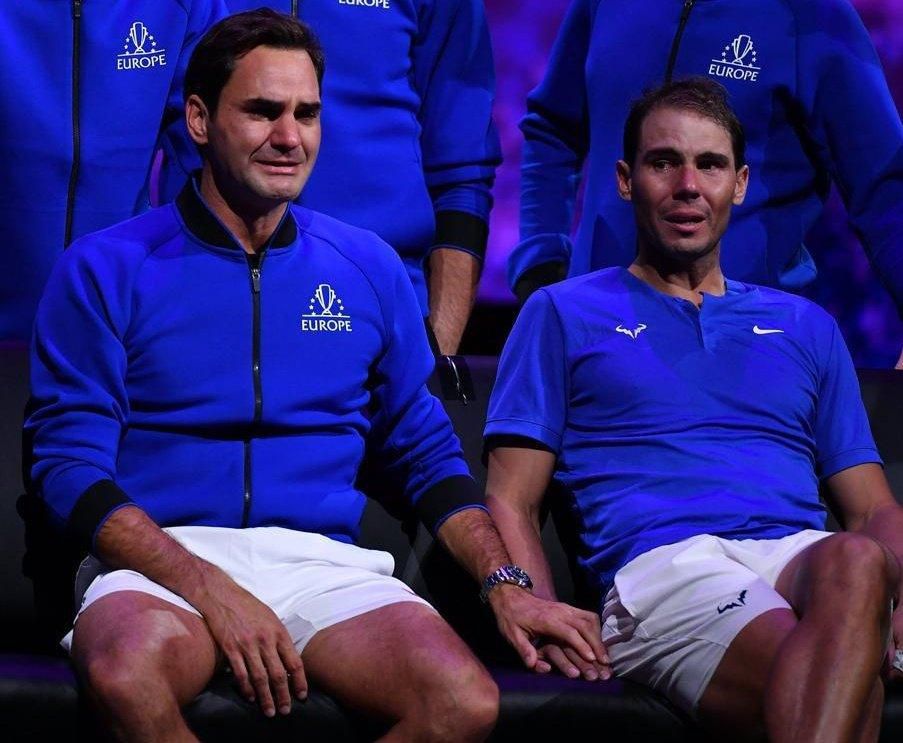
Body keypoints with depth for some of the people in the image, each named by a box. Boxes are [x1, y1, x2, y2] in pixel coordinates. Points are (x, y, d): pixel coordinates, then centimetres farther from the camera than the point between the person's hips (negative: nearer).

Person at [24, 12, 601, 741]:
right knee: (127, 675, -39)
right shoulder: (104, 270, 4)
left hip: (323, 562, 2)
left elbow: (426, 454, 20)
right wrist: (209, 590, -16)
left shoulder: (368, 267, 15)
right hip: (163, 559, -2)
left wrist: (505, 583, 3)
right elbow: (70, 463, -2)